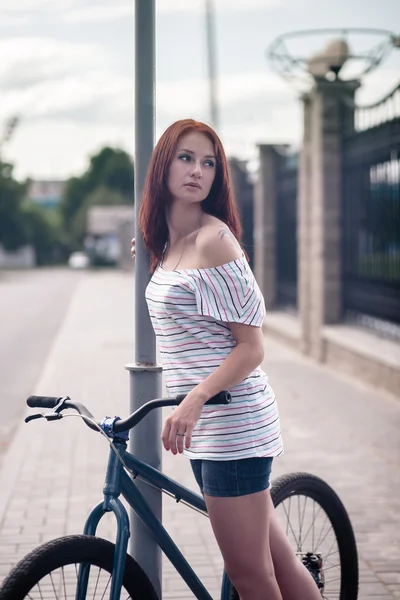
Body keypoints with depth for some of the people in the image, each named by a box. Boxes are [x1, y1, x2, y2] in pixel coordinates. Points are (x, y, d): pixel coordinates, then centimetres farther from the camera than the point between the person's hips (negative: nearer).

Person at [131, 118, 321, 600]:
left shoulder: (214, 239, -12)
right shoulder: (170, 243, 14)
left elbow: (251, 347, -15)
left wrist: (196, 398, -27)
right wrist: (151, 259, 21)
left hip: (232, 420, -9)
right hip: (206, 424, 9)